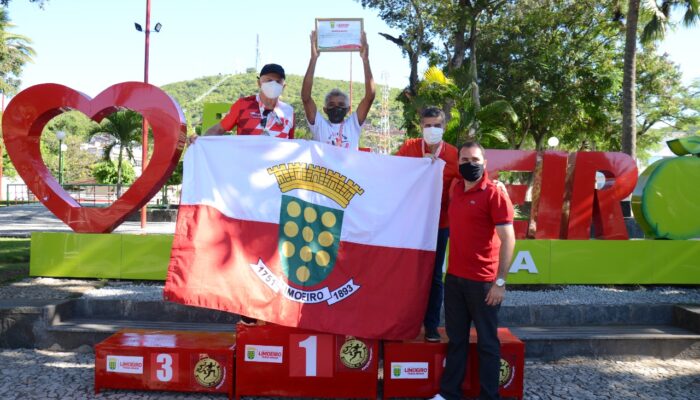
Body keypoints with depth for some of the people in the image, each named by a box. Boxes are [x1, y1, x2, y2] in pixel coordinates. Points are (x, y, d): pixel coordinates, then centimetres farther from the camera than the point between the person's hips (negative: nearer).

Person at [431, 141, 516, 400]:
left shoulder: (494, 194, -10)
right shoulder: (457, 189, 10)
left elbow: (508, 239, -14)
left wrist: (500, 282, -18)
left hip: (483, 282, -6)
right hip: (454, 278, 7)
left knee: (487, 342, 7)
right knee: (456, 339, 14)